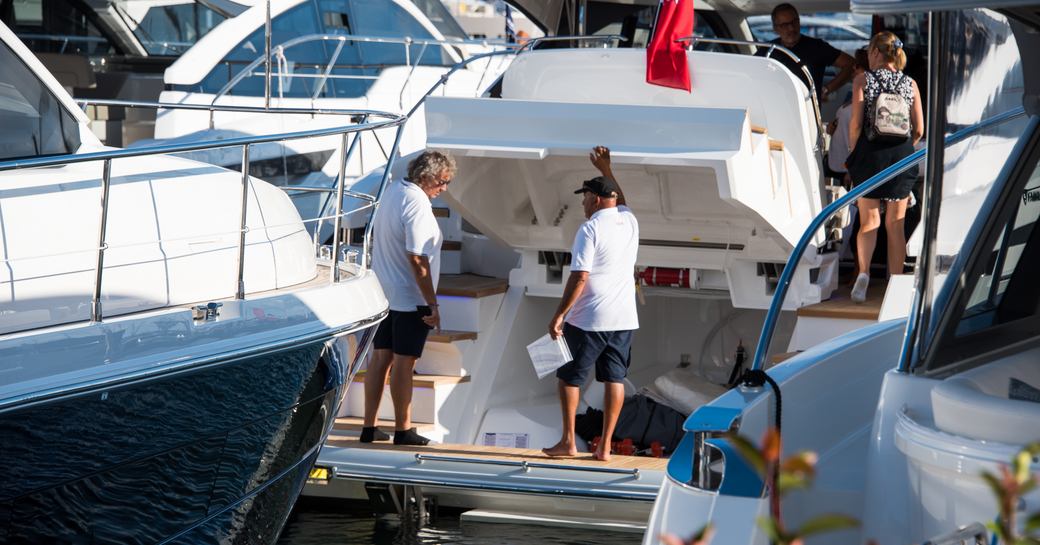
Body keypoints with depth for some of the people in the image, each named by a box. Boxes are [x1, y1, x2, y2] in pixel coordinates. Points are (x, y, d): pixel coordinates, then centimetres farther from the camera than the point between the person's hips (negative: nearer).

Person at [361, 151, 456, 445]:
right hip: (410, 298, -8)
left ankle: (369, 427, 14)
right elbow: (417, 259, -24)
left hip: (383, 292, 8)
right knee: (404, 361, -1)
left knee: (380, 357, 11)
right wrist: (432, 304, -20)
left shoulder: (392, 190, 7)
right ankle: (403, 430, 5)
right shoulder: (417, 205, -21)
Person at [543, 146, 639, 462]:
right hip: (623, 318, 6)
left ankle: (568, 441, 8)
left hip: (588, 320, -6)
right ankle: (605, 447, 6)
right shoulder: (629, 222, 7)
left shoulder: (590, 229, -12)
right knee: (614, 379, 7)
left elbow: (579, 277, -17)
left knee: (569, 376, 8)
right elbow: (620, 201, 33)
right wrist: (606, 169, 39)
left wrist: (559, 315, -12)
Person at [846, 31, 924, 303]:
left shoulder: (863, 80, -3)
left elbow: (856, 123, -8)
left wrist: (853, 153, 4)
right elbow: (919, 129, 2)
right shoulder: (910, 84, 4)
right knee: (896, 224, 9)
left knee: (869, 220, 6)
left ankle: (863, 272, -17)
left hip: (870, 153, -2)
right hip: (901, 158, 2)